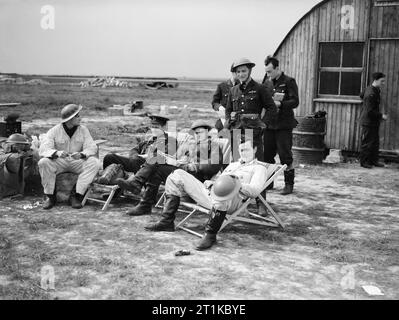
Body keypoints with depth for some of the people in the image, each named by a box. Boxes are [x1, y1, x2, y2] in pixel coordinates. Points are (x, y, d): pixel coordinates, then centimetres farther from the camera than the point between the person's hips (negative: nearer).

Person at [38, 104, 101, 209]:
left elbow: (92, 147, -10)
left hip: (77, 162, 1)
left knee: (95, 163, -26)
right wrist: (57, 153, -41)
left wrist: (81, 154, -34)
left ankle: (76, 195, -23)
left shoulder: (83, 130, -1)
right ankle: (50, 196, -14)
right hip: (58, 162, -1)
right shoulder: (54, 131, -7)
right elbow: (43, 150, -18)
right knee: (43, 162, -31)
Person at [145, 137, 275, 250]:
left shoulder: (259, 167, 15)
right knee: (178, 175, -1)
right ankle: (167, 221, -7)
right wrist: (209, 183, 9)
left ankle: (210, 234, -28)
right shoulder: (232, 164, 37)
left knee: (221, 195, -45)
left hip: (231, 200, -7)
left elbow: (255, 190, -4)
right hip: (209, 192, 7)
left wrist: (239, 185, -22)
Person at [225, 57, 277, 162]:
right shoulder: (233, 90, 14)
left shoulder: (260, 89, 1)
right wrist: (229, 123, 10)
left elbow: (272, 109, 2)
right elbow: (228, 110, 25)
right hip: (236, 132, 4)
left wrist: (263, 124, -6)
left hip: (253, 132, -4)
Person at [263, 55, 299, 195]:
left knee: (285, 155, -2)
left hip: (284, 125, -6)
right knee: (267, 155, 10)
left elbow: (295, 102, -13)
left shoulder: (289, 82, -5)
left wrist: (279, 104, -23)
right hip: (269, 124, 6)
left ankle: (289, 184, 9)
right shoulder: (267, 82, 12)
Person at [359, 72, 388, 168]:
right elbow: (370, 111, -25)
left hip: (374, 122, 10)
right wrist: (381, 115, -19)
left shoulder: (376, 90, 7)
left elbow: (361, 95, 25)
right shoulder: (371, 94, -24)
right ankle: (364, 162, 9)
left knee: (375, 142, 14)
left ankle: (373, 160, 22)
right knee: (367, 142, -1)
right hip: (368, 122, -10)